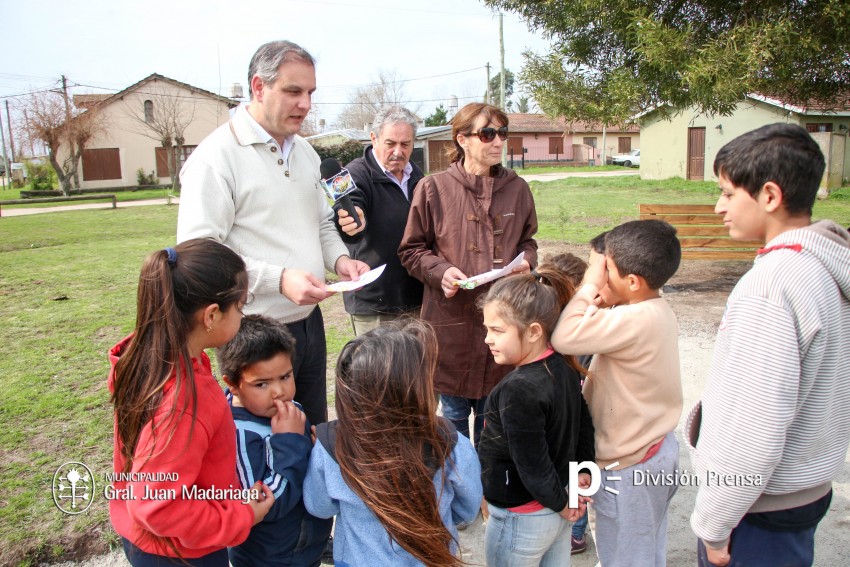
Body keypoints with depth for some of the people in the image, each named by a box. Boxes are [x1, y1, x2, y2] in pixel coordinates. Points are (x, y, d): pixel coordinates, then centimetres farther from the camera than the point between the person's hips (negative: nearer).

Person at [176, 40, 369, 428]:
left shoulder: (304, 152, 11)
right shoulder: (216, 157, -15)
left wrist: (339, 258, 0)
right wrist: (279, 279, -27)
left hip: (309, 320, 7)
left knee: (315, 435, 20)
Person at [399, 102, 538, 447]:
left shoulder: (517, 188, 6)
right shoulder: (433, 188, -5)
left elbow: (528, 240, 20)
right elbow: (411, 250, 1)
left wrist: (526, 261, -2)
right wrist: (441, 271, -16)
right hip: (452, 319, -3)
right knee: (454, 413, 12)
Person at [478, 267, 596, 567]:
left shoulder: (518, 390, -31)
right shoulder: (564, 366, -6)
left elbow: (532, 466, -24)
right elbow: (584, 423, 7)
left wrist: (559, 503, -9)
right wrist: (583, 470, 14)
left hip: (521, 519, -7)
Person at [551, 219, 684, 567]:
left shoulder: (636, 321, -32)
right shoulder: (656, 311, 0)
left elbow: (564, 337, -36)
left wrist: (590, 286, -25)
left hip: (629, 467, -9)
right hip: (657, 447, 9)